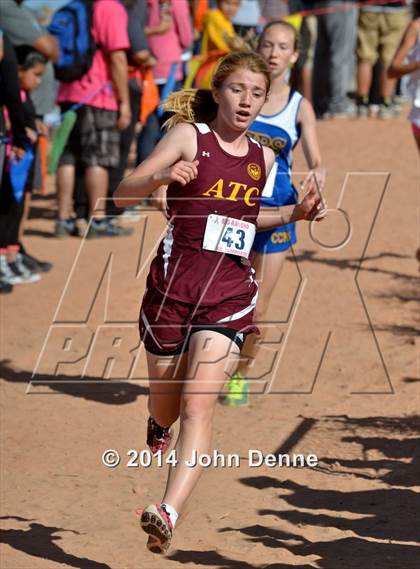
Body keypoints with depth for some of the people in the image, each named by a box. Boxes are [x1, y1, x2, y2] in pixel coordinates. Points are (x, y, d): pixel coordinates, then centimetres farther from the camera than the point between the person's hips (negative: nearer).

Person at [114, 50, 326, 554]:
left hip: (229, 293, 1)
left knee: (198, 405, -16)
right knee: (166, 402, 15)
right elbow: (123, 196, -8)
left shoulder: (263, 159, 12)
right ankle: (158, 428, 53)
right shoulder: (189, 136, -2)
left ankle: (168, 513, -27)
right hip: (172, 286, -1)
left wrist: (294, 213, 14)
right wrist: (162, 177, -28)